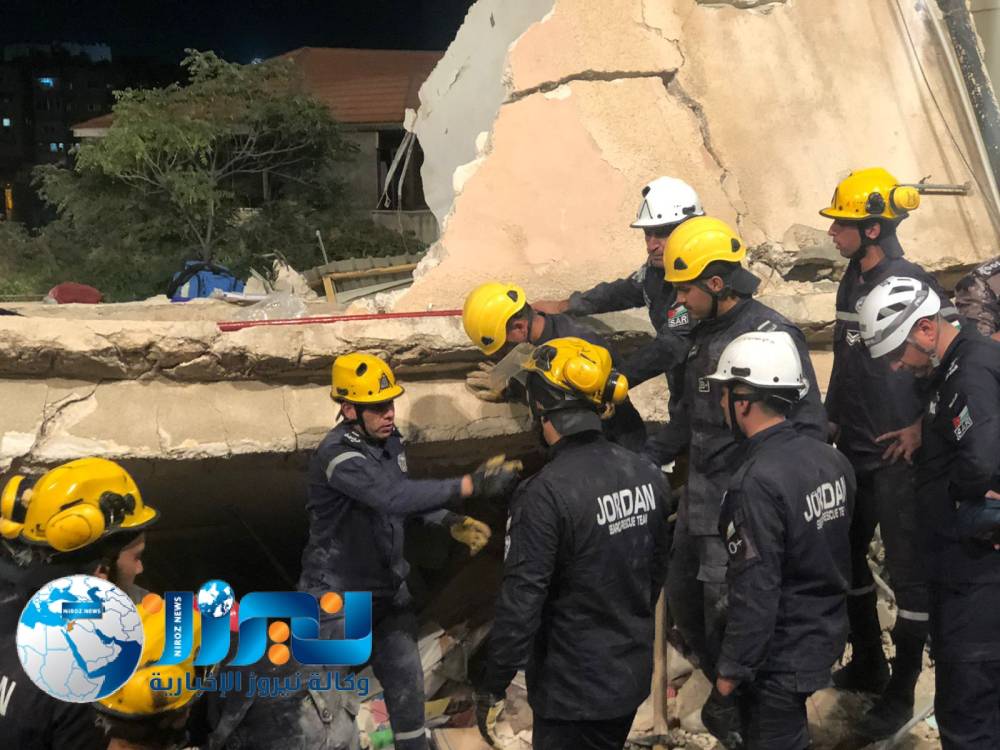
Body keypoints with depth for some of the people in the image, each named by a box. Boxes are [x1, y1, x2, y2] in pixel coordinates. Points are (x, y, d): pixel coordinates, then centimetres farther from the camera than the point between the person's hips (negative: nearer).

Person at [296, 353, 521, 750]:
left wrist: (453, 522, -2)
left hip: (388, 586, 7)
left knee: (406, 681, 16)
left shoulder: (389, 439, 0)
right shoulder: (337, 455, -27)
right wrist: (473, 484, -44)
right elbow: (394, 496, -40)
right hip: (338, 595, -7)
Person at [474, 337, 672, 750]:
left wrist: (491, 689, -13)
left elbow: (521, 602, -23)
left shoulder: (545, 493, -25)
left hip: (573, 690, -6)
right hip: (633, 676, 7)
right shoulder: (648, 475, -3)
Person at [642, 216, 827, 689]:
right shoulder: (705, 332, 10)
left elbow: (808, 426, -18)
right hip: (699, 497, 9)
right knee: (683, 597, 18)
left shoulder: (771, 335, -17)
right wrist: (645, 459, 14)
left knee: (726, 614, -1)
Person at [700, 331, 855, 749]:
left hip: (782, 659, -8)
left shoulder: (757, 483, -26)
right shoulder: (831, 459, -2)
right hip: (827, 637, 8)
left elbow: (755, 593, -24)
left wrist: (731, 671, -14)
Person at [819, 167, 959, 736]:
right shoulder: (853, 281, 7)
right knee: (845, 555, 18)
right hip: (853, 450, 9)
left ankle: (900, 693, 16)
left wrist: (923, 424, -17)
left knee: (909, 572, 4)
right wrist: (831, 417, 16)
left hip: (897, 456, -8)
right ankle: (867, 664, 36)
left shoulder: (911, 284, -17)